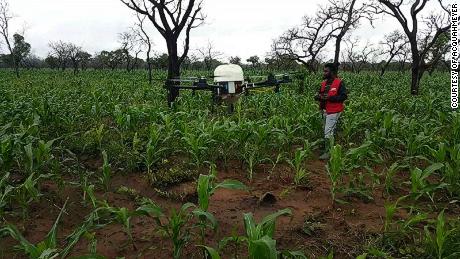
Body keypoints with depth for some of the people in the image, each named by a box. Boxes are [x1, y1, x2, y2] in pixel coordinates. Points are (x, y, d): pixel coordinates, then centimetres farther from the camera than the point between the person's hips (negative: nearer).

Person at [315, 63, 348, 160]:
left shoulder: (339, 83, -10)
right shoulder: (324, 83, 11)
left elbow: (344, 96, -16)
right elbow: (317, 96, 15)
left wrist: (329, 98, -23)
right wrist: (319, 97, -10)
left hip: (333, 112, -7)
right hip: (325, 111, 7)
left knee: (328, 133, -7)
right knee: (329, 131, 17)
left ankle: (328, 152, 2)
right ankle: (326, 148, 28)